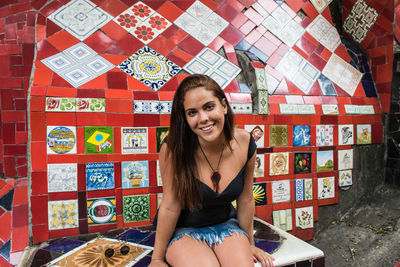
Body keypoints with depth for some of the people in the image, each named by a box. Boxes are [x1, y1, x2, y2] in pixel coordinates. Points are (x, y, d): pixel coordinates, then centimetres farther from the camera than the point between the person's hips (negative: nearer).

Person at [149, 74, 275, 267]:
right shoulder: (174, 149, -24)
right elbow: (170, 207, -16)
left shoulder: (244, 143, -14)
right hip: (183, 229, -2)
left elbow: (246, 200, -3)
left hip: (224, 224, 3)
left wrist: (249, 244, 9)